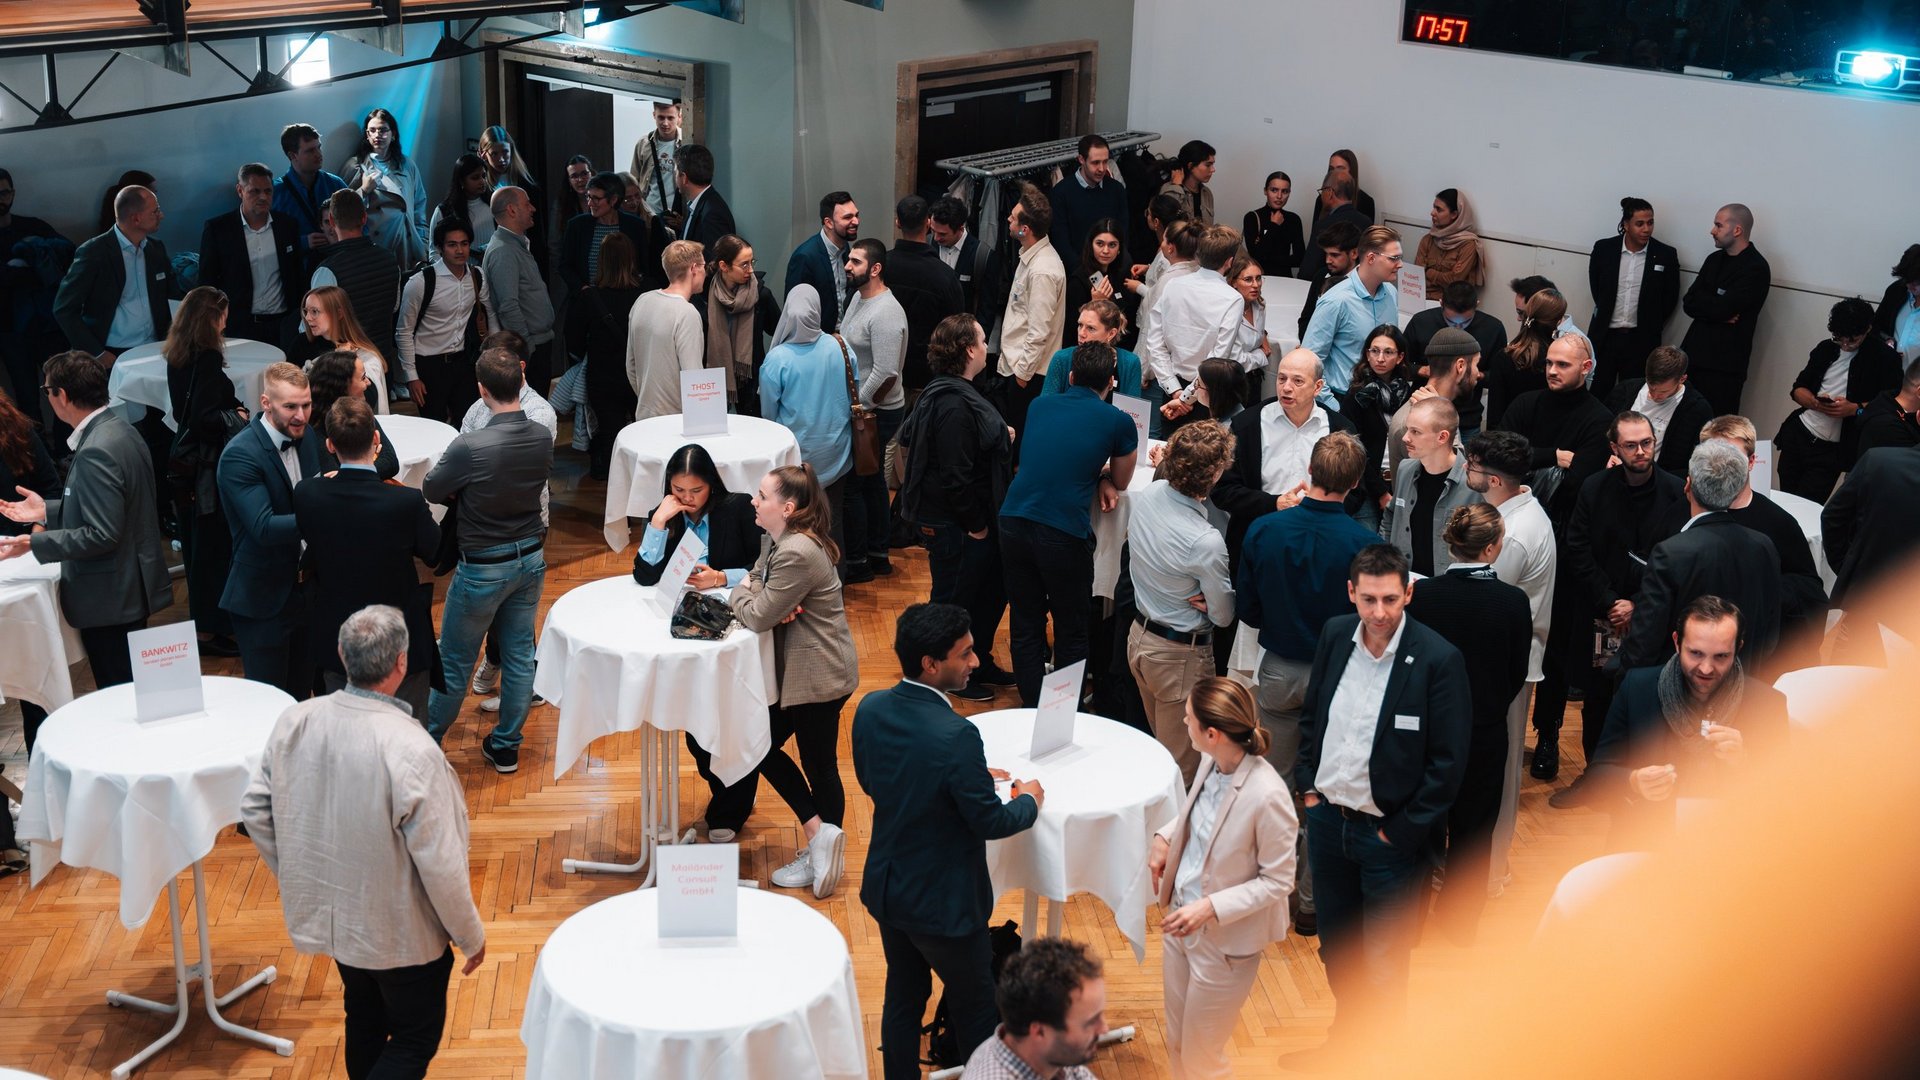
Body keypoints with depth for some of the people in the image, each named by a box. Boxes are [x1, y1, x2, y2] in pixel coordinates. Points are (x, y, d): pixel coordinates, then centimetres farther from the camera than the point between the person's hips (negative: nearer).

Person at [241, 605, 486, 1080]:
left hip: (330, 912, 6)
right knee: (415, 1038, 15)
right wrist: (471, 934, -8)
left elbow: (254, 811, -2)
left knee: (365, 1022, 26)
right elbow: (439, 863, -24)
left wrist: (299, 877, 14)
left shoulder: (294, 722, -14)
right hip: (401, 930, -6)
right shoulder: (411, 750, -31)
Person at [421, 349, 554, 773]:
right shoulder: (543, 438, -9)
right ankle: (506, 746, 27)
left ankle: (428, 740, 30)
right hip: (531, 559, 5)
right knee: (519, 654, 15)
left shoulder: (470, 447, -27)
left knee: (454, 661, 12)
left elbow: (430, 491, -12)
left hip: (483, 568, -5)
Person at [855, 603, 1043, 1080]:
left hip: (885, 888, 7)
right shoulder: (955, 735, -31)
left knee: (903, 996, 23)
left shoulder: (870, 709, -10)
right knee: (975, 1008, 15)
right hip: (943, 902, -6)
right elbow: (990, 822, -20)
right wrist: (1029, 800, 2)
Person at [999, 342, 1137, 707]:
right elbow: (1121, 482, 16)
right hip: (1063, 534, -4)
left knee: (1026, 624, 15)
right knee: (1071, 632, 12)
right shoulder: (1118, 422, 2)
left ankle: (1031, 708, 22)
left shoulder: (1040, 405, 14)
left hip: (1013, 523, 4)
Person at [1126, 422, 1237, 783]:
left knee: (1161, 746, 26)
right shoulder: (1206, 542, -31)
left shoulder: (1149, 493, -10)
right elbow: (1225, 617, -18)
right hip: (1180, 655, -8)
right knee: (1182, 765, 8)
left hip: (1139, 635, 8)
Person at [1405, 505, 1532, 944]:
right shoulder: (1513, 602, -17)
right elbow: (1518, 677, -6)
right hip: (1486, 734, 0)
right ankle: (1462, 918, 31)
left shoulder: (1421, 594, -18)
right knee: (1474, 825, 17)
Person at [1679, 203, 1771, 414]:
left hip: (1723, 365, -7)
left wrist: (1702, 302, 0)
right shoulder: (1714, 259, 14)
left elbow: (1722, 308, -18)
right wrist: (1718, 312, -8)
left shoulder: (1756, 268, -10)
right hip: (1694, 355, 7)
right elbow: (1688, 303, 7)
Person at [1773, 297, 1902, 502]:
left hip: (1831, 451, -5)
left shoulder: (1885, 358, -6)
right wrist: (1814, 402, -8)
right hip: (1797, 433, 5)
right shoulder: (1826, 348, 11)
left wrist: (1855, 409, -22)